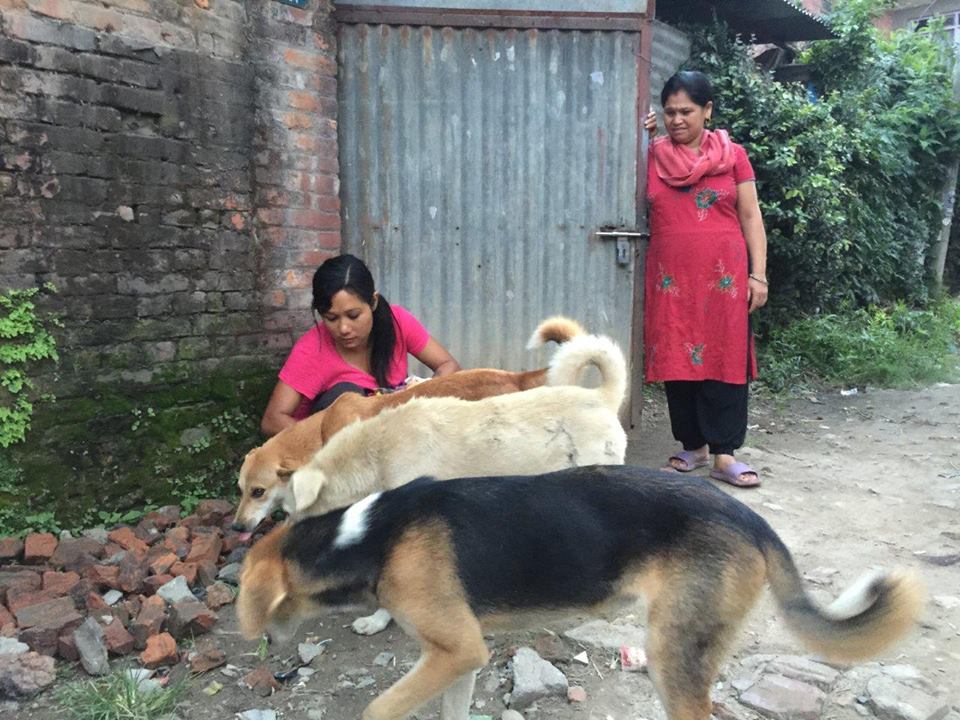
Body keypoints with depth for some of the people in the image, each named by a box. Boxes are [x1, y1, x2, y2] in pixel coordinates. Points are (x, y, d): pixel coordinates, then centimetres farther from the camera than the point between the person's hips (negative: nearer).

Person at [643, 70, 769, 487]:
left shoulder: (733, 156, 4)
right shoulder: (653, 156, 8)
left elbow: (750, 218, 5)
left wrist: (758, 274, -3)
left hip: (724, 277, -1)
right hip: (670, 278, 2)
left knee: (725, 360, 0)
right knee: (676, 361, 5)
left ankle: (724, 455, 5)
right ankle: (692, 446, 18)